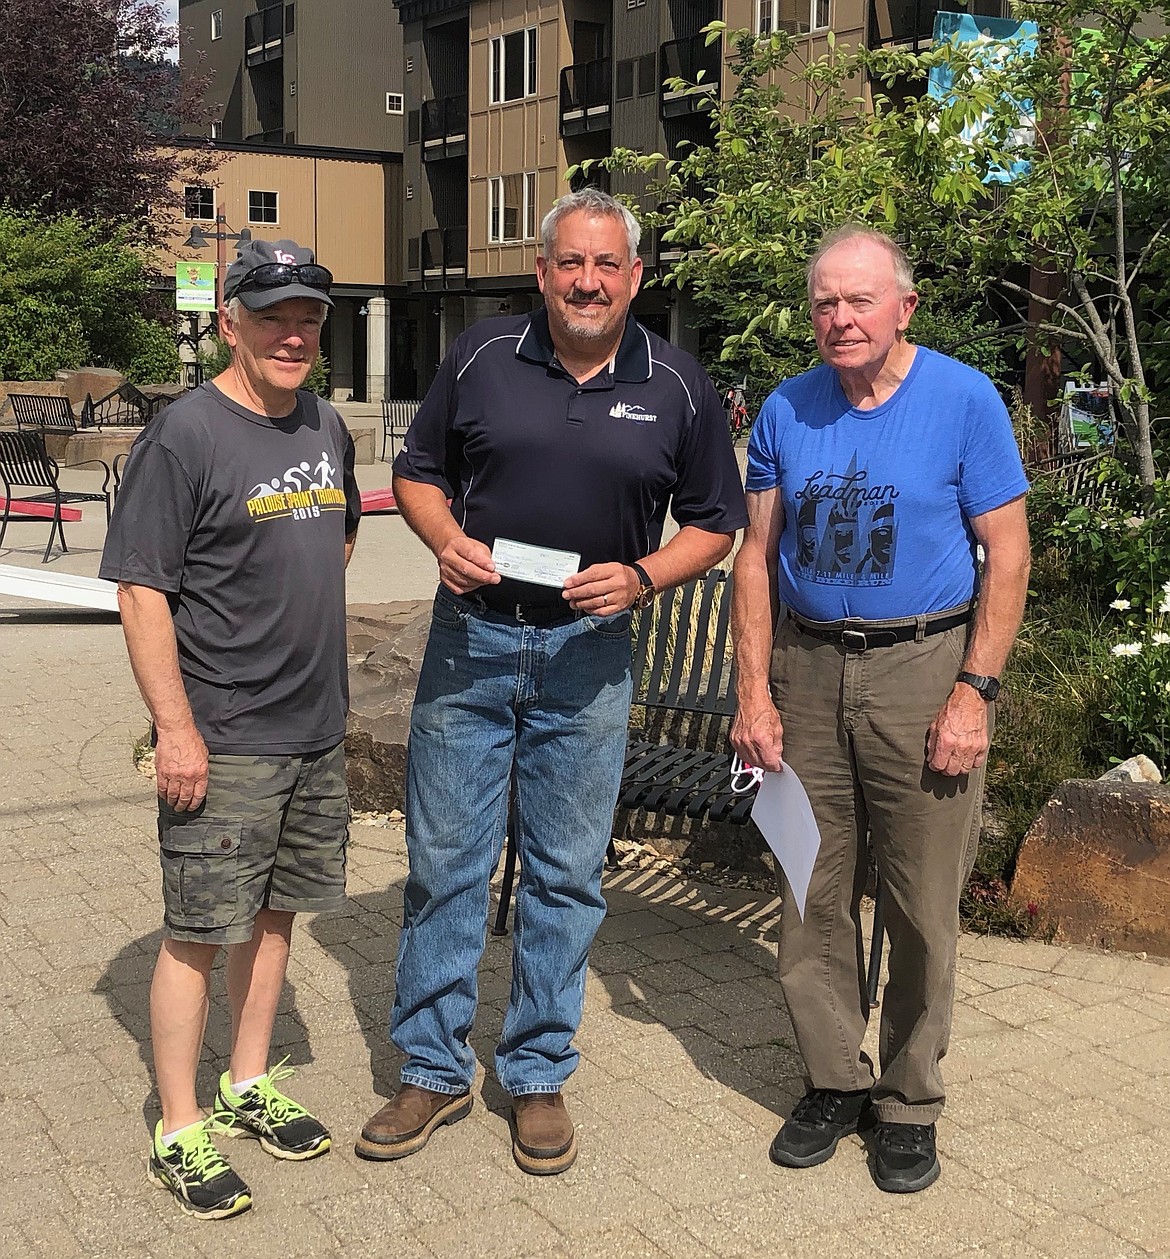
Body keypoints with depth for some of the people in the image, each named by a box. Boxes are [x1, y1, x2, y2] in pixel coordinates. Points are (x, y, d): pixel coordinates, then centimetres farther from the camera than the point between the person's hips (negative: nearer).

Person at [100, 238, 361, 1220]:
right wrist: (175, 726, -18)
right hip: (222, 742, -7)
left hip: (317, 732, 7)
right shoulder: (186, 436, -13)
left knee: (274, 913, 17)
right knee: (201, 933, 2)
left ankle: (251, 1085, 34)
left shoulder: (328, 429, 8)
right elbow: (141, 589, -15)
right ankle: (180, 1132, 16)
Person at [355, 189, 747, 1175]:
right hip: (471, 639, 1)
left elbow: (715, 523, 6)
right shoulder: (481, 358, 1)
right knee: (444, 861, 6)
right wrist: (445, 539, -11)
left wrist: (641, 577, -12)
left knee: (566, 873, 8)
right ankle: (434, 1071, 22)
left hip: (588, 651, 0)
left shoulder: (677, 386, 0)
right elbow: (418, 473, 10)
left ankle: (538, 1075, 25)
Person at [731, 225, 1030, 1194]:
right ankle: (834, 1082, 26)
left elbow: (1007, 555, -5)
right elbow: (758, 557, 7)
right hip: (808, 672, 3)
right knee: (813, 897, 8)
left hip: (924, 672, -3)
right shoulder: (787, 411, 5)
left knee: (923, 908, 3)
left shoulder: (966, 401, -4)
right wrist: (754, 693, -1)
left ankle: (910, 1102, 21)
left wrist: (974, 693, -12)